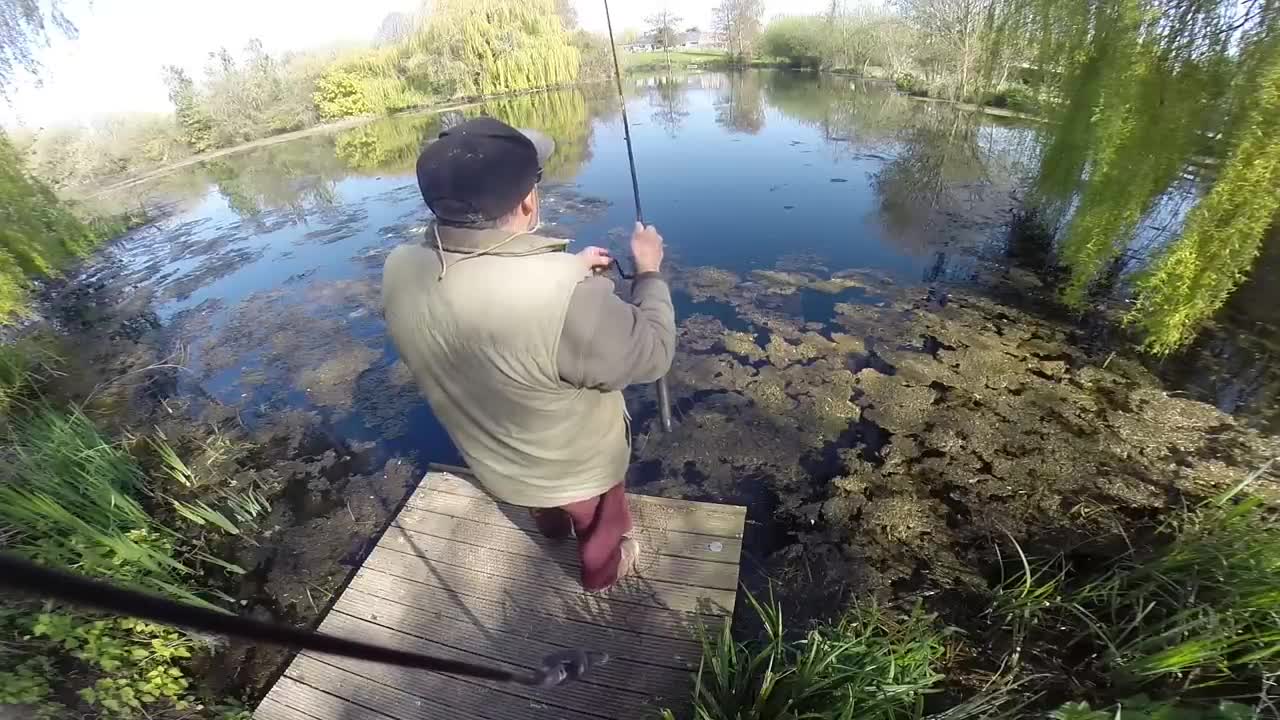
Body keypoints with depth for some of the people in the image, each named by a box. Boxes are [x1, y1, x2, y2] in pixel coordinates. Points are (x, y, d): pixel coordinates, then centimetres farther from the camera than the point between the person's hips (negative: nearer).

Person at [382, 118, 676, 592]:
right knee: (599, 525, 30)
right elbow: (652, 353, -26)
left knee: (547, 506, 39)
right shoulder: (564, 295, -43)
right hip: (577, 465, -5)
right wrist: (649, 271, -12)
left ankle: (553, 528, 70)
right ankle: (603, 570, 60)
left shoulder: (400, 270, -20)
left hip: (491, 461, 6)